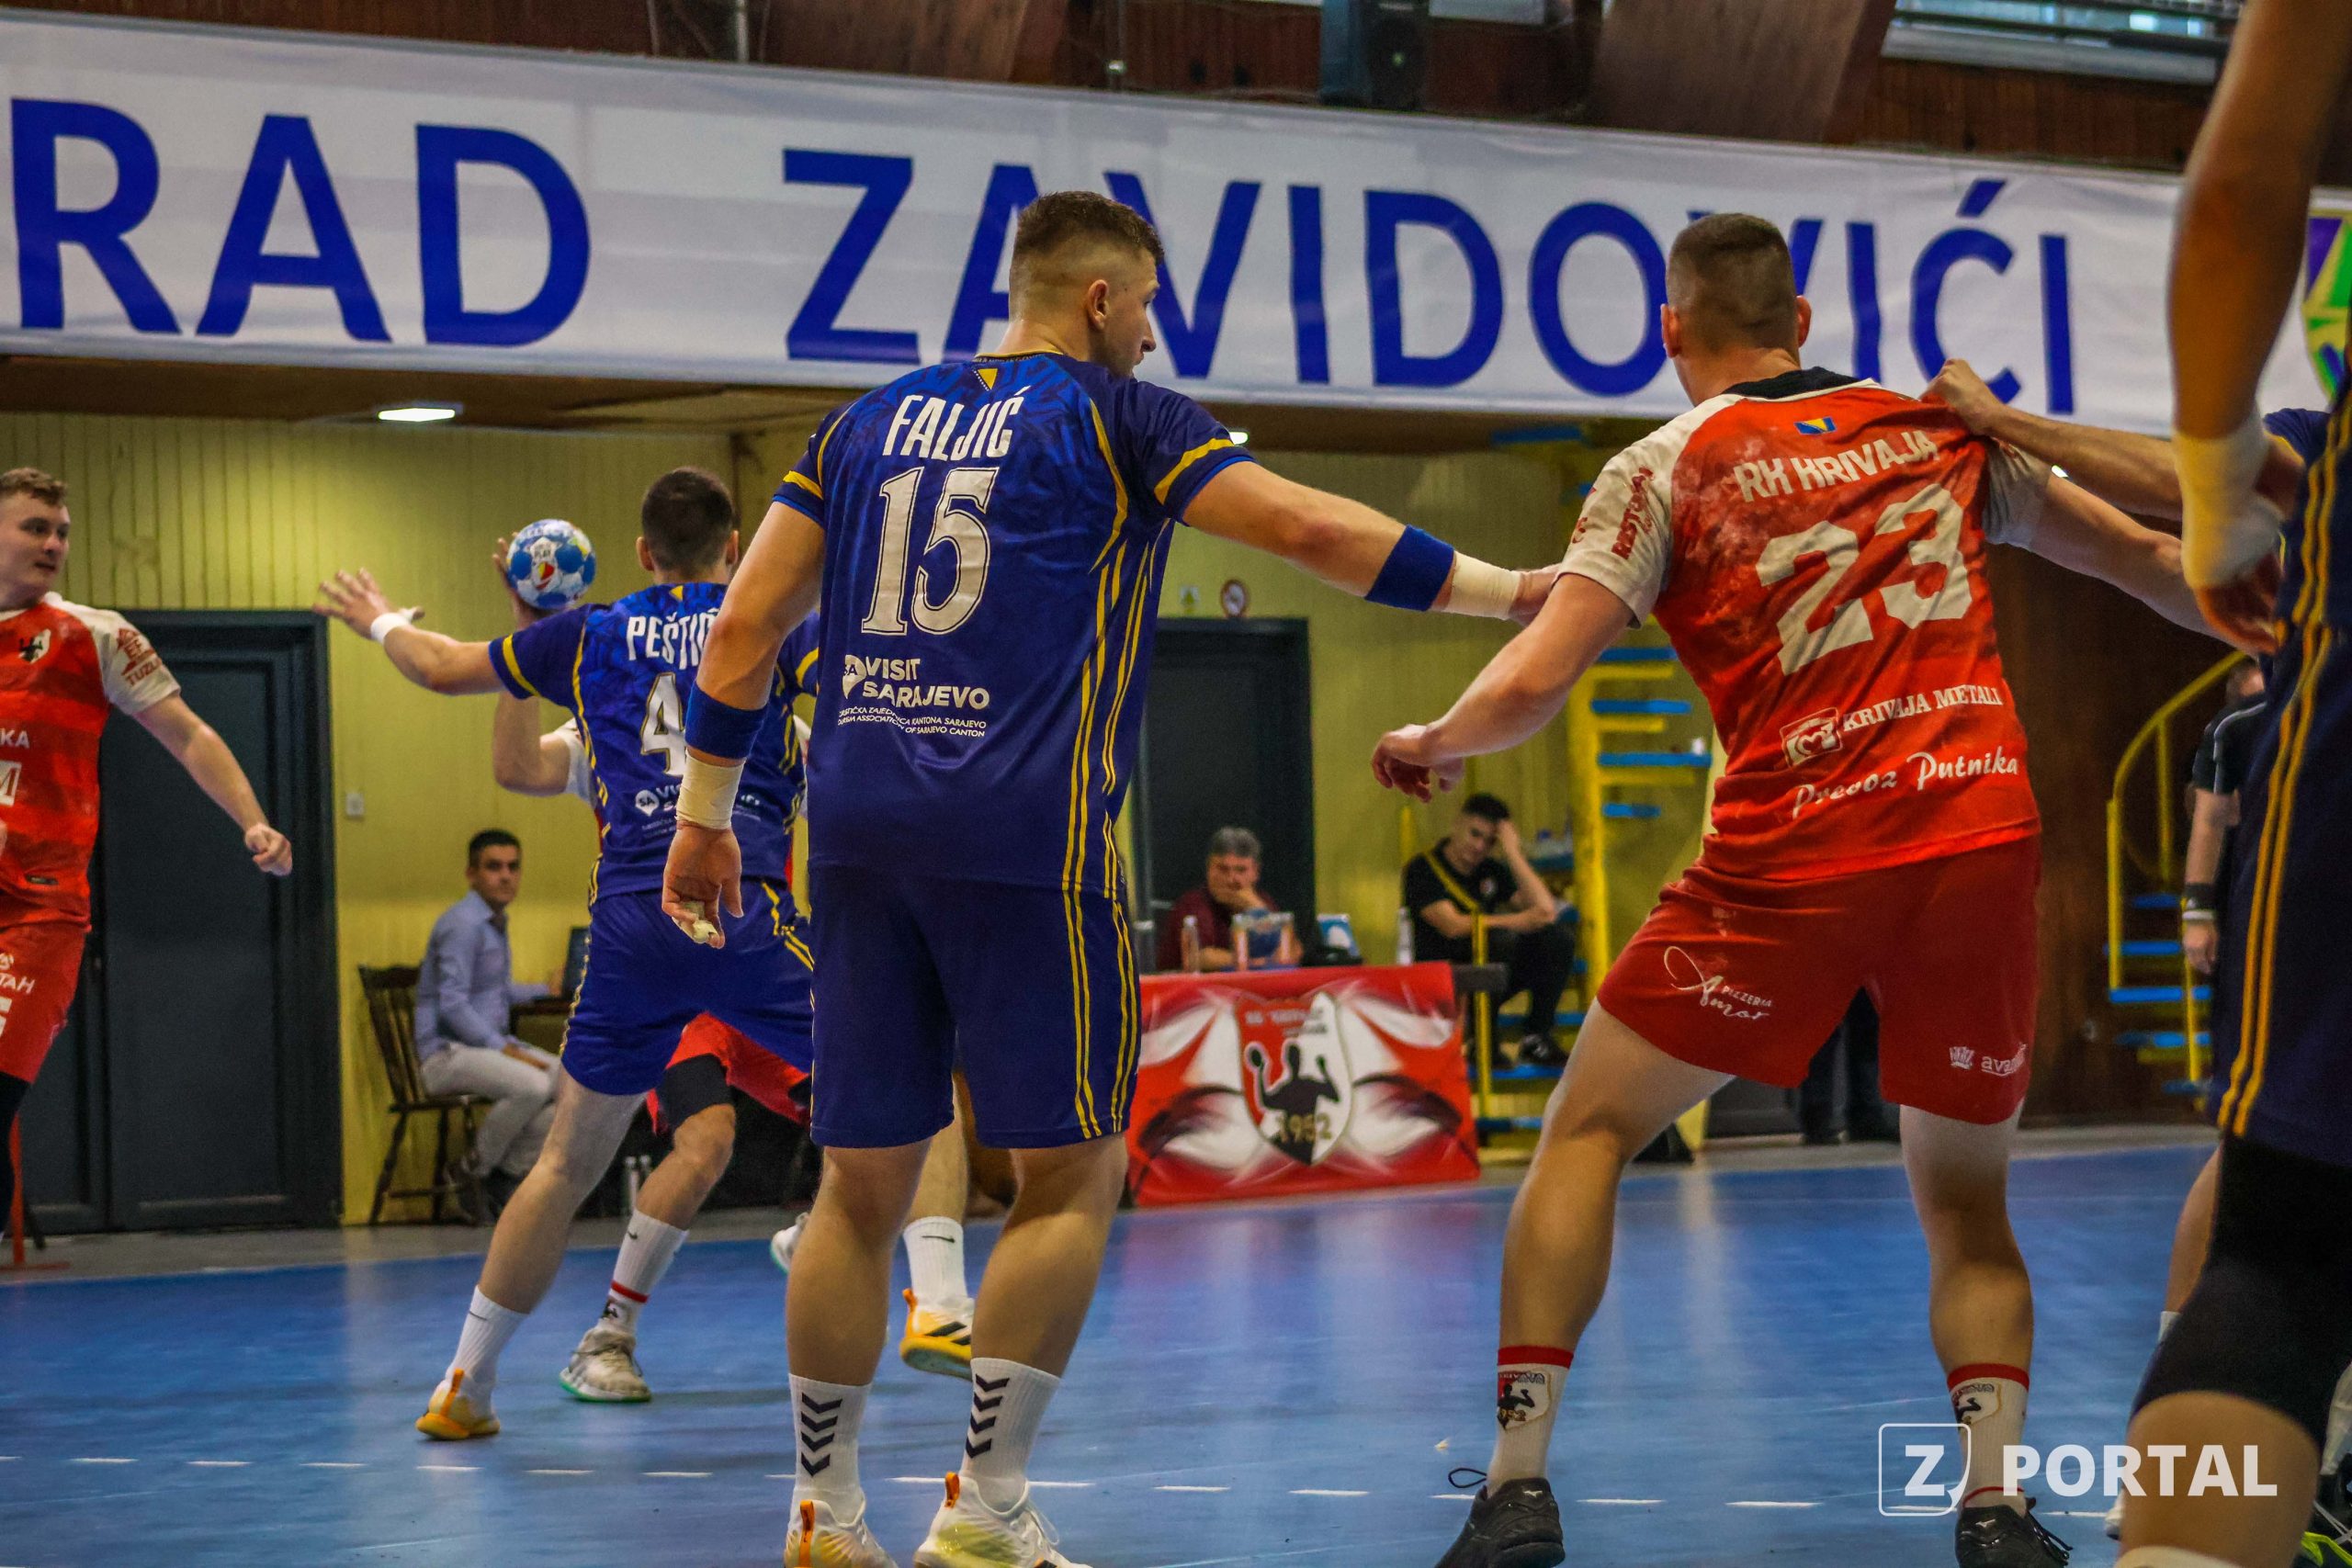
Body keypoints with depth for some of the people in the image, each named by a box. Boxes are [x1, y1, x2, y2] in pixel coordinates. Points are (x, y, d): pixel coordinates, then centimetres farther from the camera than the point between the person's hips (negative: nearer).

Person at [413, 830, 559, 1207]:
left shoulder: (495, 922, 17)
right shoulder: (463, 924, -14)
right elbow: (452, 1006, -21)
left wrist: (544, 990, 32)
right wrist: (505, 1049, -24)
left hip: (494, 1045, 10)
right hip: (447, 1052, -10)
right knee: (532, 1086, -33)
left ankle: (509, 1174, 0)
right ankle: (473, 1172, -12)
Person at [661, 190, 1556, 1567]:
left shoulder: (870, 422, 18)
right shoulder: (1113, 419, 3)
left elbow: (746, 627, 15)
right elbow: (1312, 530, -5)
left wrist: (706, 817, 21)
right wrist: (1504, 591, 2)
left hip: (860, 834, 6)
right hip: (1026, 836, -6)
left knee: (864, 1183, 11)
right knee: (1071, 1176, 3)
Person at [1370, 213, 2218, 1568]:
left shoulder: (1667, 469, 6)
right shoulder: (1942, 432, 17)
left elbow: (1530, 688, -2)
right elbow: (2144, 560, 25)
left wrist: (1431, 745, 18)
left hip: (1796, 858, -3)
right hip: (1983, 835, 3)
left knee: (1591, 1130, 12)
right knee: (1966, 1198, 18)